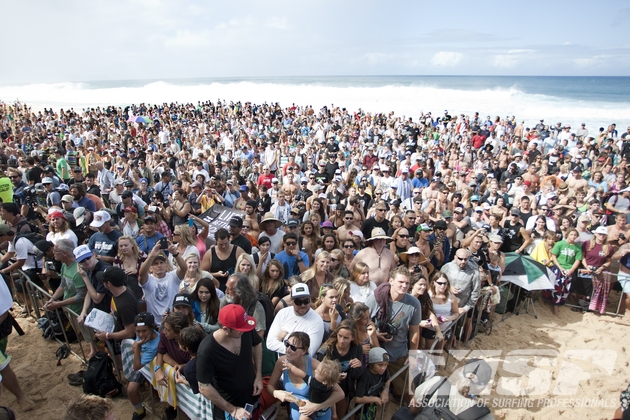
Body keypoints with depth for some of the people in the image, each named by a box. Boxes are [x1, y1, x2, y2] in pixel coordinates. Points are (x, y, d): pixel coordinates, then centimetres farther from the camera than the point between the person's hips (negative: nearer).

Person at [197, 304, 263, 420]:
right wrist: (232, 410, -19)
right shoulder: (207, 351, -32)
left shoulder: (247, 331, -21)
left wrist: (259, 376, -6)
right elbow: (204, 387, -22)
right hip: (227, 406, -4)